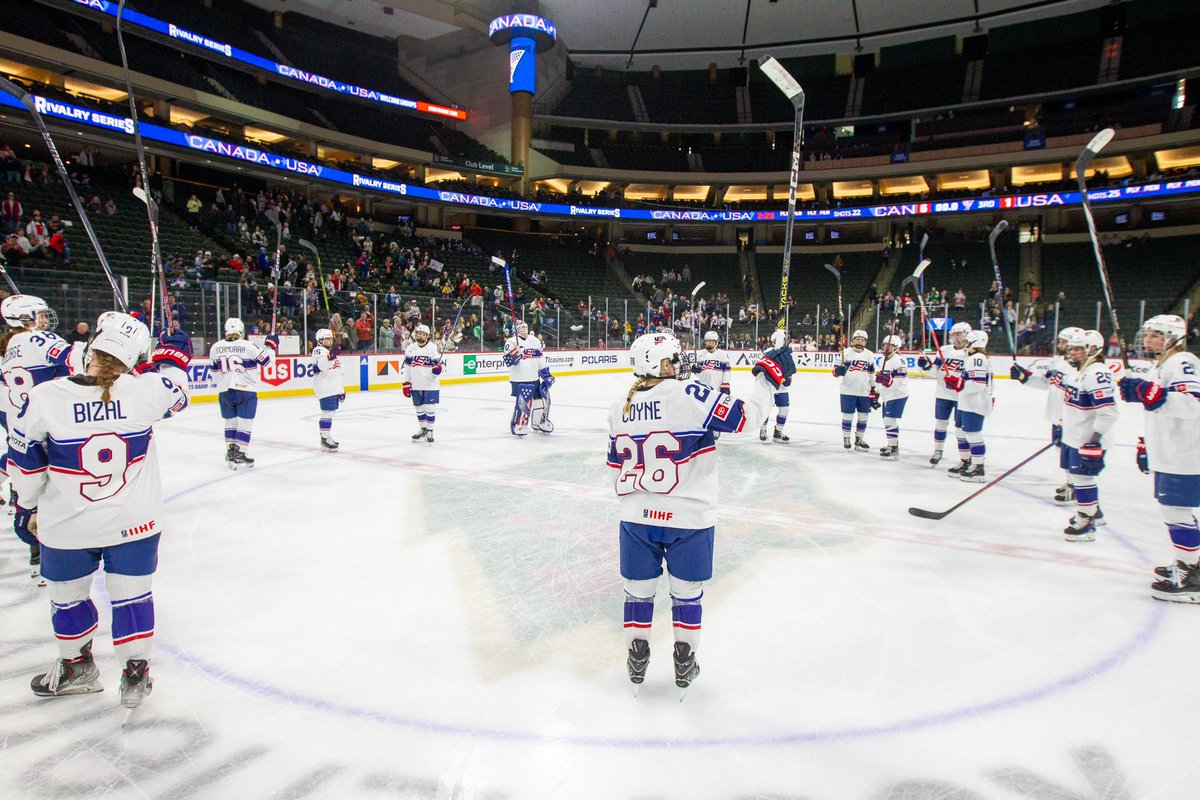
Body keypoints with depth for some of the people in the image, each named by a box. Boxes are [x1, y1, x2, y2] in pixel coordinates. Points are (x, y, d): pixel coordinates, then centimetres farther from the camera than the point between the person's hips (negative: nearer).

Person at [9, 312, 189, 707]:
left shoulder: (44, 398, -17)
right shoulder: (144, 390, -19)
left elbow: (26, 465, -6)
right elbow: (174, 383, 6)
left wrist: (28, 508, 9)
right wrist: (171, 352, 19)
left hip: (66, 529, 0)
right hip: (134, 524, 0)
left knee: (68, 597, 23)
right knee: (131, 596, 15)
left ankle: (76, 667, 41)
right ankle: (135, 673, 25)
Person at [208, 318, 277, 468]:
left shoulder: (216, 347, 2)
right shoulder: (247, 346, -12)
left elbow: (213, 369, 13)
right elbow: (264, 360, -8)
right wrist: (272, 345, 6)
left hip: (224, 391, 4)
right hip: (246, 390, -4)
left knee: (230, 421, 17)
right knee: (245, 422, 1)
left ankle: (230, 452, 21)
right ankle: (239, 455, -2)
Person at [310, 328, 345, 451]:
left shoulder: (333, 351, 22)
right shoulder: (318, 350, -7)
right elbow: (321, 366, -28)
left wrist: (342, 389, 24)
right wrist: (330, 356, -45)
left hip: (334, 388, 9)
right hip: (324, 388, -9)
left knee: (331, 412, 14)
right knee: (327, 412, -12)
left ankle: (327, 437, 23)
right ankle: (325, 440, -10)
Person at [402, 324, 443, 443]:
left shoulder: (433, 348, -8)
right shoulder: (410, 349, 5)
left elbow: (439, 364, -5)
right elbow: (407, 367, 10)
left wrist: (438, 368, -28)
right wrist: (406, 383, 9)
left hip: (430, 384, -4)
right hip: (416, 385, 5)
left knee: (429, 407, -2)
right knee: (419, 407, 13)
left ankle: (430, 431, 10)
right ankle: (423, 430, 29)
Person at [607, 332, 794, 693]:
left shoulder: (619, 408, 1)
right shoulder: (692, 395, -16)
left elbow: (616, 465, 10)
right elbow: (744, 417, -13)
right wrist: (769, 377, 0)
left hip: (637, 516, 3)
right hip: (688, 518, -3)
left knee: (639, 589, 17)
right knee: (686, 592, 15)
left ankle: (637, 657, 28)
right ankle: (684, 663, 26)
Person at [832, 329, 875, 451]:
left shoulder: (870, 355, 9)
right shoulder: (845, 353, -1)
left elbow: (873, 376, 13)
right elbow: (835, 371, 0)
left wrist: (874, 393, 10)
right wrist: (838, 370, -25)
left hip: (865, 392, 3)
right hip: (848, 391, -3)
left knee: (863, 416, 8)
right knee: (848, 415, 2)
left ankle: (859, 438, 22)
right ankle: (846, 438, 16)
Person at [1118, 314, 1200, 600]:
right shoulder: (1161, 366, 18)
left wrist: (1150, 393, -38)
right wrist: (1146, 444, 28)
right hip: (1167, 456, 11)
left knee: (1176, 511, -7)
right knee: (1170, 509, 19)